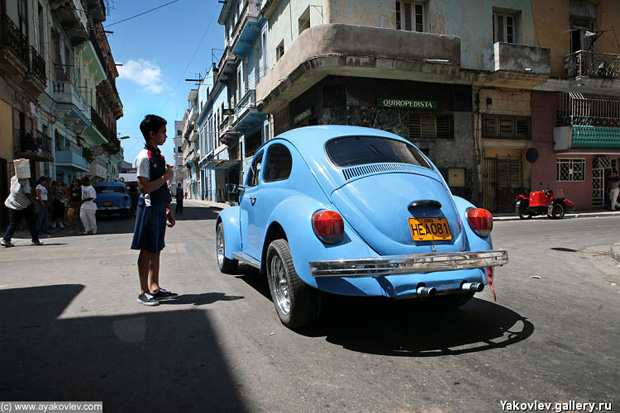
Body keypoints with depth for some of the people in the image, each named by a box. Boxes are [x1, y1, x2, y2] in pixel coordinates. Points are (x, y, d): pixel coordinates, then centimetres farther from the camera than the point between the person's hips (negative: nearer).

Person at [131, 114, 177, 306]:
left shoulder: (159, 156, 15)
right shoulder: (144, 157, -12)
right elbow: (145, 188, -20)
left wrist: (169, 211, 18)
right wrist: (166, 176, -13)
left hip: (160, 208, 9)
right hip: (149, 208, -9)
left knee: (156, 249, 12)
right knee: (147, 250, -1)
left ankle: (154, 288, 21)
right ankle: (144, 292, 8)